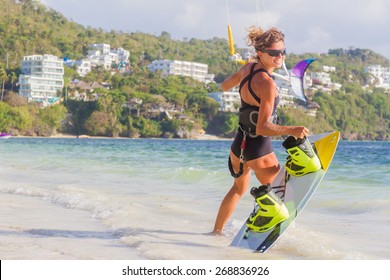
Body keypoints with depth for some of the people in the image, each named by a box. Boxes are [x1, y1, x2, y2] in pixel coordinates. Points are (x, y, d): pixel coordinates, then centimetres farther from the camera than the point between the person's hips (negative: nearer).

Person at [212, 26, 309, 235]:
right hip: (258, 148, -9)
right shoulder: (267, 84, -25)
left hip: (239, 143, 9)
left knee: (239, 188, 30)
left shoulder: (248, 68, -1)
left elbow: (224, 86, 20)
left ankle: (217, 231, 43)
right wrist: (291, 130, -36)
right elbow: (262, 127, -29)